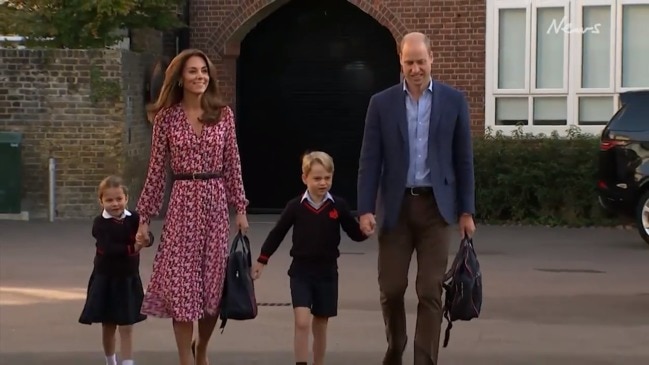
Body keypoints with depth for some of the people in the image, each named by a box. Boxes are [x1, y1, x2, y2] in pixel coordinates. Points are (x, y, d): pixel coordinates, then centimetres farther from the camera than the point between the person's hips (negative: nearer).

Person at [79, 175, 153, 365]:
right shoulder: (100, 223, -12)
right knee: (108, 326, 13)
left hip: (128, 280, 1)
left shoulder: (133, 219, -5)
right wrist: (132, 249, -36)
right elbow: (108, 249, -23)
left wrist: (145, 237, -40)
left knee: (126, 327, 2)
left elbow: (148, 238, -17)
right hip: (105, 280, 0)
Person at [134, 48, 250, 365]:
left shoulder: (223, 114, 4)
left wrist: (240, 208, 2)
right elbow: (156, 169, 1)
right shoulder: (167, 116, -1)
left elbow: (232, 164, 7)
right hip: (183, 202, -2)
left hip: (216, 202, 2)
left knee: (214, 283, 7)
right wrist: (144, 217, 0)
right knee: (181, 284, -3)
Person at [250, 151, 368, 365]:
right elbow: (277, 233, 4)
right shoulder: (295, 206, -5)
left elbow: (356, 234, 2)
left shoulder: (338, 206, -3)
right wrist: (261, 260, 7)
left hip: (327, 272, 2)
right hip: (301, 272, -2)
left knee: (320, 325, 11)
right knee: (302, 322, -14)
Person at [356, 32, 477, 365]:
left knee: (430, 291, -3)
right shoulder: (382, 103, 3)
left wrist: (467, 211, 0)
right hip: (395, 206, 1)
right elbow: (370, 160, 1)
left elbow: (463, 159, 4)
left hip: (435, 205, -1)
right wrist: (366, 209, -8)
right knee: (391, 288, 5)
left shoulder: (453, 101, 3)